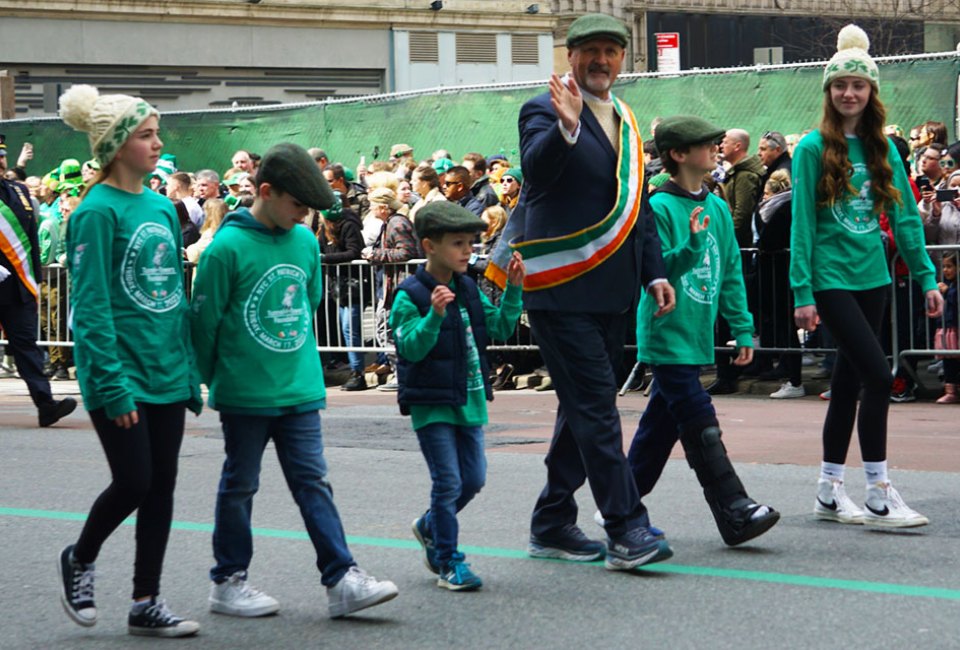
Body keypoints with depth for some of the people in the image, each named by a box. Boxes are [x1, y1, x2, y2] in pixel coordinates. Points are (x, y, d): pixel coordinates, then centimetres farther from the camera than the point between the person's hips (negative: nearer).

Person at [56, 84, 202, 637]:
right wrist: (112, 384, -19)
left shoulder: (162, 207, 10)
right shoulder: (98, 212, -13)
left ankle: (147, 603, 15)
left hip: (167, 371, 7)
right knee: (134, 481, -6)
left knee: (162, 486, 7)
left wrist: (190, 370, 13)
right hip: (121, 371, -7)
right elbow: (91, 306, -16)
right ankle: (80, 560, 22)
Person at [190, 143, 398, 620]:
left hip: (300, 389, 5)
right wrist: (214, 379, 0)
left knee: (313, 482, 3)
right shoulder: (228, 247, -14)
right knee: (239, 486, 8)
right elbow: (204, 319, -9)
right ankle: (227, 583, 19)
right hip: (244, 395, -5)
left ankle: (342, 580, 1)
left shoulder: (305, 241, 4)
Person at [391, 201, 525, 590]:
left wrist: (513, 289, -3)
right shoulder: (410, 295, -12)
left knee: (473, 478, 11)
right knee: (448, 481, -6)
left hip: (469, 400, 7)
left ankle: (430, 527, 34)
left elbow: (500, 329, 8)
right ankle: (448, 563, 4)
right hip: (431, 403, -7)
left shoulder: (469, 290, 9)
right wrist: (434, 315, -33)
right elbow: (411, 347, -19)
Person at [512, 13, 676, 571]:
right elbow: (536, 170, -26)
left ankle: (553, 525, 21)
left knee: (585, 406, 12)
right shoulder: (544, 112, -6)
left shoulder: (625, 121, 17)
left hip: (612, 291, 8)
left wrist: (655, 272, 13)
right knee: (596, 406, -11)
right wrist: (566, 127, -42)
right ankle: (626, 530, -13)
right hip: (563, 290, -8)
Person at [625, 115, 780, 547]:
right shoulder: (660, 208, -11)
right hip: (666, 336, -8)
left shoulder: (717, 208, 11)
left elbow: (731, 272, 15)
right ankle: (734, 512, -13)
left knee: (661, 423, 14)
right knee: (700, 428, -11)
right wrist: (692, 245, -31)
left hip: (696, 338, 8)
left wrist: (742, 328, 12)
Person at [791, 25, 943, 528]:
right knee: (877, 374, -14)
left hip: (872, 276, 5)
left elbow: (904, 217, 10)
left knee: (850, 381, 11)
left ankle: (830, 491, 20)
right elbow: (802, 223, -8)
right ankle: (878, 492, -8)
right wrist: (802, 292, -11)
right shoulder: (813, 148, -6)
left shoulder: (883, 149, 8)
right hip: (831, 278, -5)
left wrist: (926, 277, 4)